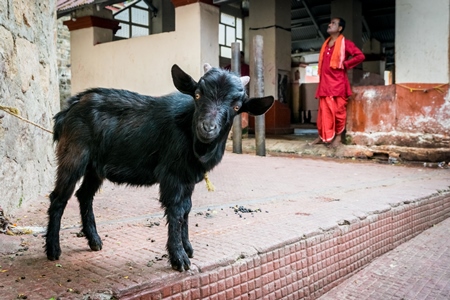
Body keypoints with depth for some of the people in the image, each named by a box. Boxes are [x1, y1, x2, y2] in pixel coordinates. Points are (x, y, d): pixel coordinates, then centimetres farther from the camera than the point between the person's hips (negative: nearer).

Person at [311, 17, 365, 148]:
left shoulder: (345, 43, -2)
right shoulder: (326, 44, 18)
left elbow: (360, 56, -10)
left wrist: (345, 64, -10)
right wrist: (321, 78, 14)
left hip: (338, 83, -6)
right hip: (325, 83, 6)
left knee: (338, 110, -1)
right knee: (324, 111, 7)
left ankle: (338, 137, 10)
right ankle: (323, 136, 14)